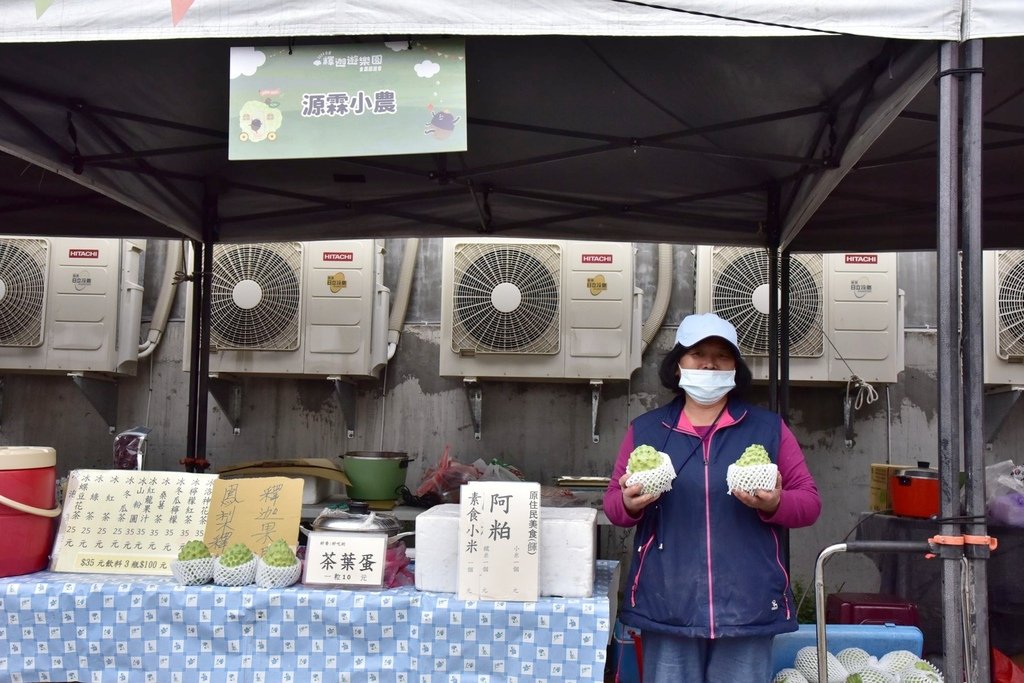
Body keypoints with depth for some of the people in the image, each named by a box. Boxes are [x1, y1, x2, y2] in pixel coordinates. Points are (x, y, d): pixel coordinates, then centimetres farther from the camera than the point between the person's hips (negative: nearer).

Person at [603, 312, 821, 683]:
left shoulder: (769, 428, 6)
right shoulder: (645, 429, 8)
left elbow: (809, 502, 7)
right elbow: (613, 501, 12)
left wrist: (774, 504, -15)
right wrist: (630, 504, -11)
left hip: (748, 607, 0)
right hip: (666, 606, 0)